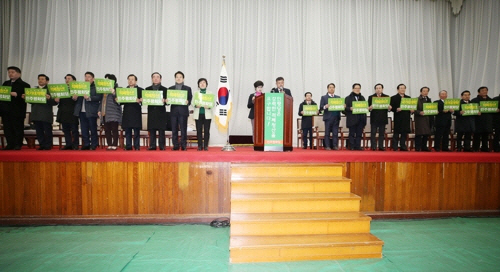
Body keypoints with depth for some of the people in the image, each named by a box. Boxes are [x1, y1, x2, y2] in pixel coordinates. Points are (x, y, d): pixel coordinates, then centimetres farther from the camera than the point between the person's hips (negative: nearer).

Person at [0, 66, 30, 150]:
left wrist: (16, 95, -22)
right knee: (7, 128, 7)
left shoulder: (24, 85, -1)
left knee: (18, 128, -3)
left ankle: (18, 145, 4)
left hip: (17, 111, -6)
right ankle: (10, 144, 14)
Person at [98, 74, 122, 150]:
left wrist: (114, 93, -27)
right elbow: (102, 100, 22)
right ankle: (109, 145, 11)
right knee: (107, 130, 6)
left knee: (114, 130, -5)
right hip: (105, 113, 7)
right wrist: (100, 110, 17)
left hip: (113, 113, -7)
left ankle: (114, 145, -1)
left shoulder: (117, 89, -2)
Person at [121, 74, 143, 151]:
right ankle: (128, 146, 9)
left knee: (136, 131, -2)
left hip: (136, 113, -3)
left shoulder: (140, 90, 7)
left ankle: (137, 146, 2)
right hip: (127, 112, 3)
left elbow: (143, 100, -3)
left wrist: (139, 101, -23)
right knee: (127, 131, 4)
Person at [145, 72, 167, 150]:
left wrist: (164, 100, -18)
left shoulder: (164, 89, 9)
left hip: (161, 112, -2)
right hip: (151, 112, 2)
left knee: (161, 129, -3)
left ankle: (162, 146, 1)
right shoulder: (147, 89, 15)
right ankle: (152, 145, 4)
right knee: (151, 130, 0)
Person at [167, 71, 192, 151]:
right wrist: (167, 101, -11)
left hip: (183, 111, -2)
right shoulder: (170, 88, 17)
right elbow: (168, 98, 12)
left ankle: (184, 146, 2)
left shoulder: (188, 88, 11)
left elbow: (190, 99, 5)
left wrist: (187, 102, -17)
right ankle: (175, 146, 7)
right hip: (174, 111, 2)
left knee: (183, 130, -4)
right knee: (174, 130, 1)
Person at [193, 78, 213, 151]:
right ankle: (200, 145, 6)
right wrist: (196, 105, -18)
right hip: (198, 114, 1)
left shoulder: (210, 93, 9)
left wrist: (208, 106, -20)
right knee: (199, 130, -1)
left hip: (207, 114, -1)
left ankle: (206, 146, 3)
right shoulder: (196, 93, 12)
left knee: (206, 130, -4)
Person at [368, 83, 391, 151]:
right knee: (373, 133, -3)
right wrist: (370, 108, -21)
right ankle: (373, 147, -1)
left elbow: (389, 107, 7)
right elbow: (368, 107, 1)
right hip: (374, 118, -1)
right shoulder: (371, 97, 7)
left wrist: (389, 108, -16)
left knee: (382, 133, 4)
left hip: (383, 118, 2)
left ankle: (381, 147, 8)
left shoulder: (386, 97, 10)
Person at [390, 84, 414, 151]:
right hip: (398, 118, -5)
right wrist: (396, 109, -22)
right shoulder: (394, 98, 3)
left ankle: (403, 147, 12)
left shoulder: (408, 97, 18)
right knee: (396, 133, -3)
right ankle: (395, 147, 0)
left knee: (404, 133, 5)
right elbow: (391, 108, -4)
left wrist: (411, 110, -3)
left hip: (406, 118, 5)